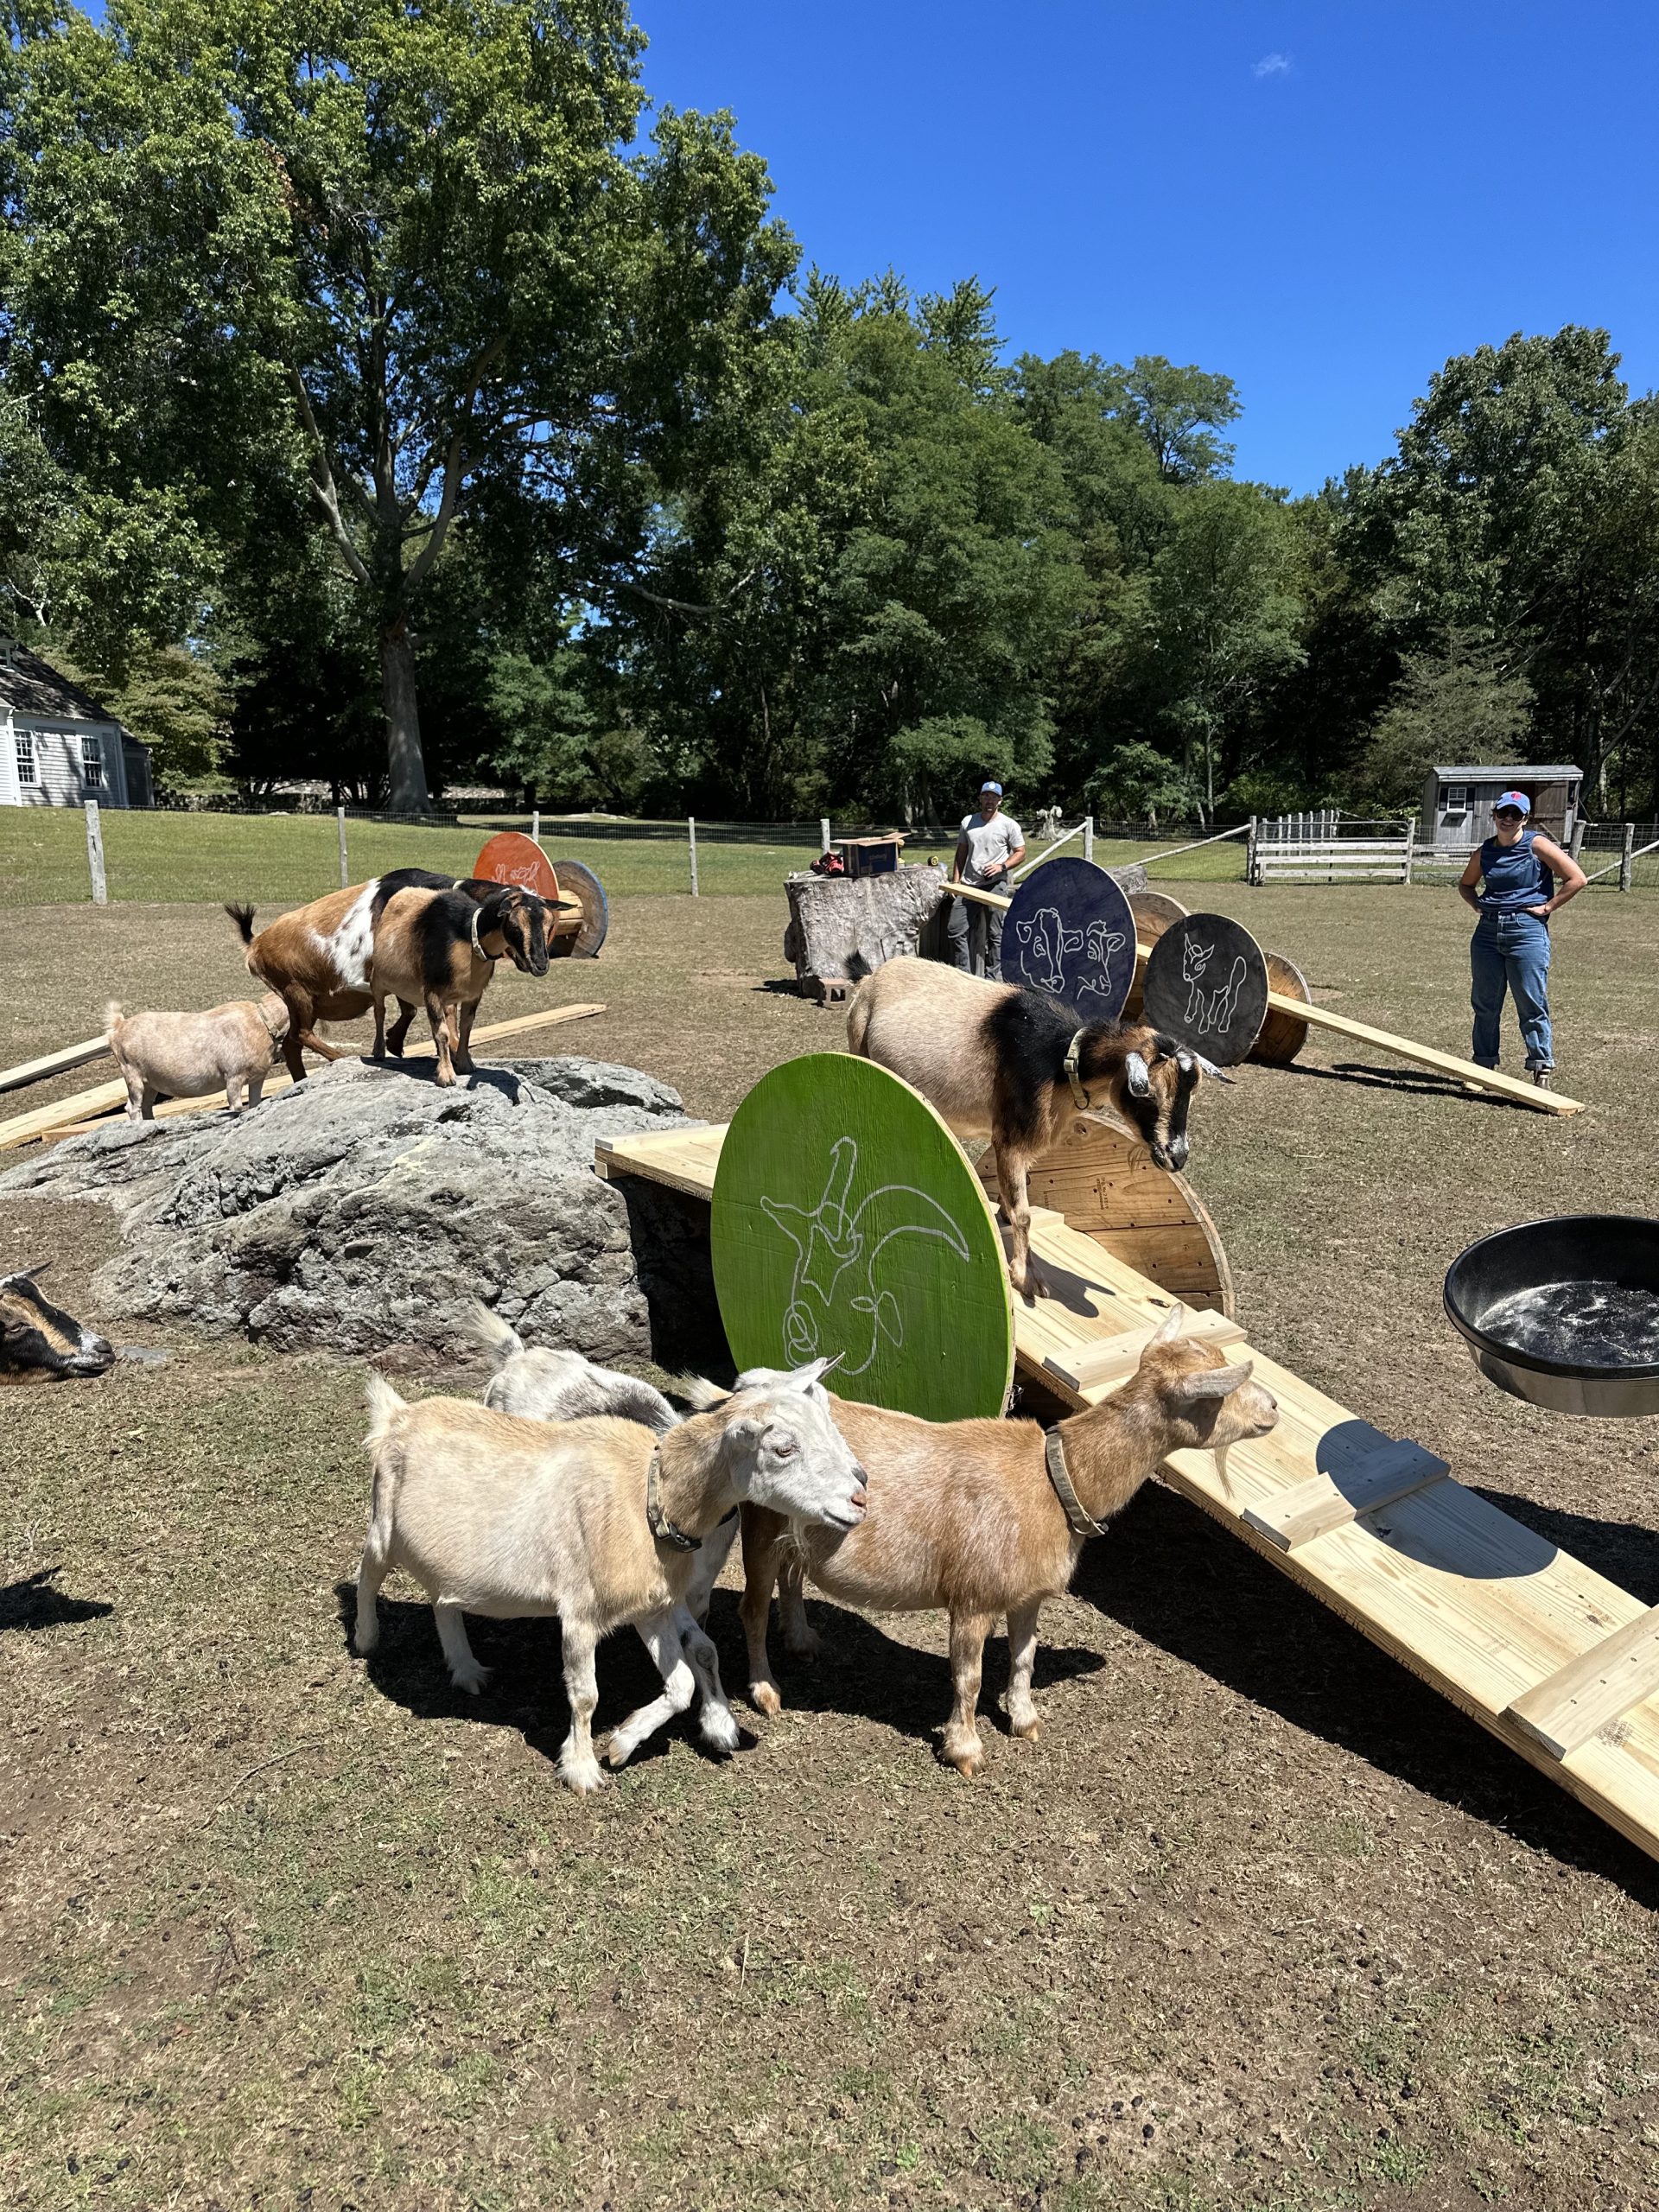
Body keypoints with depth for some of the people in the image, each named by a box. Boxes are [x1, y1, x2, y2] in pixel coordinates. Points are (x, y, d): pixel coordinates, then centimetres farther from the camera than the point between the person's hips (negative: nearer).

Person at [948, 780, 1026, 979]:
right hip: (969, 886, 4)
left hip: (995, 884, -4)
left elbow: (1020, 853, 1)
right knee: (956, 929, 0)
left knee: (994, 934, 0)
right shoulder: (968, 821, 12)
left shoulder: (1009, 825, 0)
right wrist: (955, 881, 10)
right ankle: (964, 974, 10)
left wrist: (1002, 866, -15)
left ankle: (994, 976, 7)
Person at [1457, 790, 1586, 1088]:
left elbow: (1577, 879, -7)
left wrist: (1546, 908, -8)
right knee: (1484, 1004, 10)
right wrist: (1478, 905, 11)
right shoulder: (1484, 852, 10)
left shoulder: (1537, 845, -4)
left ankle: (1542, 1069, 3)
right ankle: (1483, 1065, 20)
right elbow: (1465, 885, 28)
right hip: (1488, 930, 5)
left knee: (1532, 1005, -4)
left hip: (1527, 929, -5)